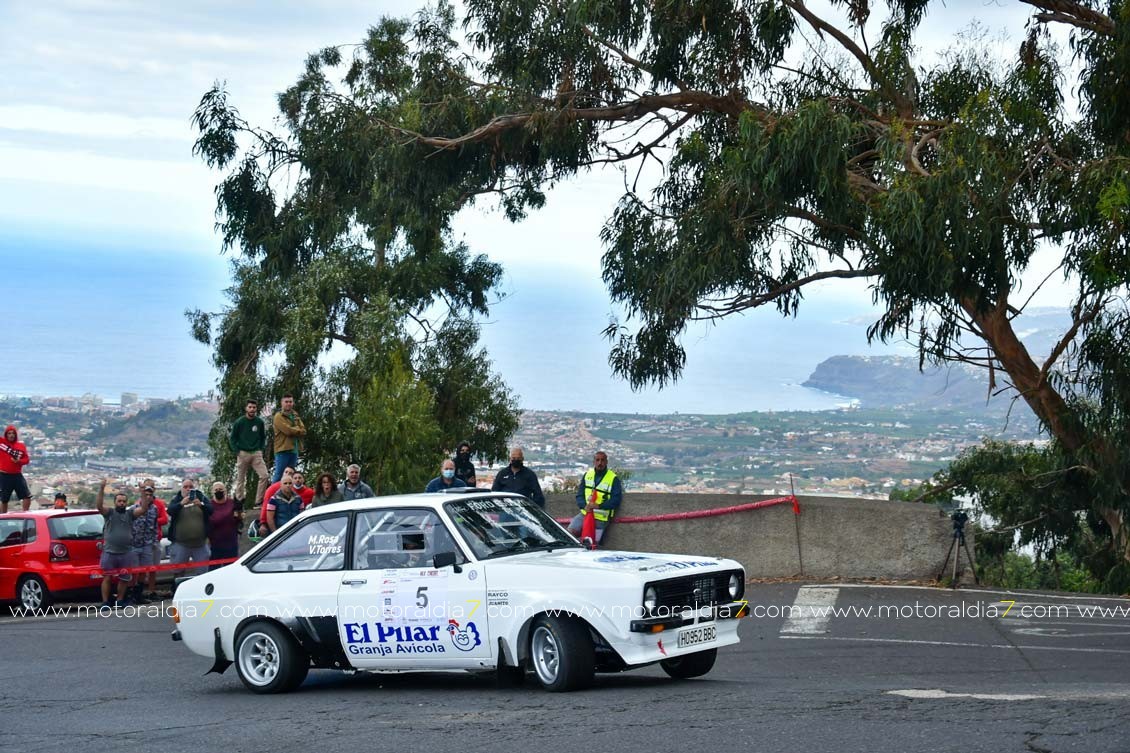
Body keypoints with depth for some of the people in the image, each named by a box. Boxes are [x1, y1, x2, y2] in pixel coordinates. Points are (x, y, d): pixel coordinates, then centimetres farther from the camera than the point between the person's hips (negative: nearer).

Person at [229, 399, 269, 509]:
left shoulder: (260, 422, 5)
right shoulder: (239, 422, -3)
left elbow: (263, 437, 19)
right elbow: (232, 438, 4)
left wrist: (261, 449, 7)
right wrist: (237, 451, -5)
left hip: (257, 453, 2)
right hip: (243, 453, -2)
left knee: (264, 475, -14)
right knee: (240, 479, 5)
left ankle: (259, 500, -7)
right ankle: (239, 501, 15)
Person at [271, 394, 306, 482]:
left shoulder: (295, 416, 17)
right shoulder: (279, 416, -5)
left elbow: (303, 431, 6)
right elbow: (287, 430, -17)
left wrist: (293, 430, -11)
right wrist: (298, 430, -1)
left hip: (294, 450, 7)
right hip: (283, 449, -7)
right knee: (279, 476, -8)